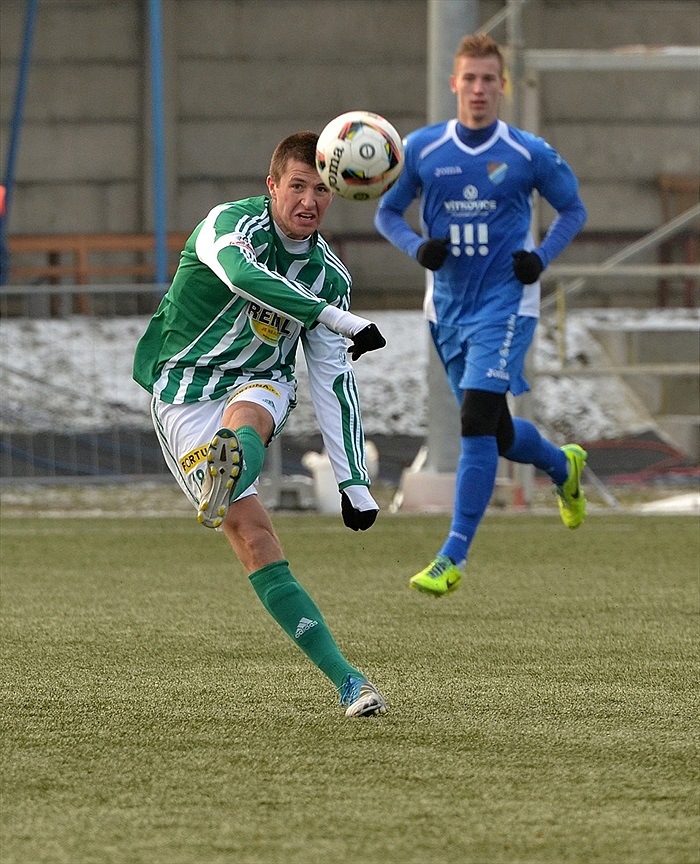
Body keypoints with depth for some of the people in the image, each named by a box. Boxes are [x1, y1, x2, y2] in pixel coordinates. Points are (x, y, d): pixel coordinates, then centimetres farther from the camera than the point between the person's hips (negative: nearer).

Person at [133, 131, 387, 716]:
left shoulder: (329, 274, 3)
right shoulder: (230, 224, -14)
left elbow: (334, 381, 6)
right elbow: (242, 275, -38)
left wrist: (354, 481, -1)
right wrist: (338, 319, -44)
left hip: (261, 384, 4)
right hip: (184, 390, -4)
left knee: (244, 417, -36)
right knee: (252, 535, -19)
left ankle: (230, 470, -72)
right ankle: (346, 680, -29)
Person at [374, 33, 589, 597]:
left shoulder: (530, 153, -3)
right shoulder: (422, 148, 1)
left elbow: (574, 211, 11)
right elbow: (387, 213, 12)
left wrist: (542, 257, -7)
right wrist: (418, 248, -9)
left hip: (506, 304, -4)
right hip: (448, 310, 4)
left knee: (477, 423, -18)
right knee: (497, 434, 13)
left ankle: (453, 559, -18)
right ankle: (564, 467, 48)